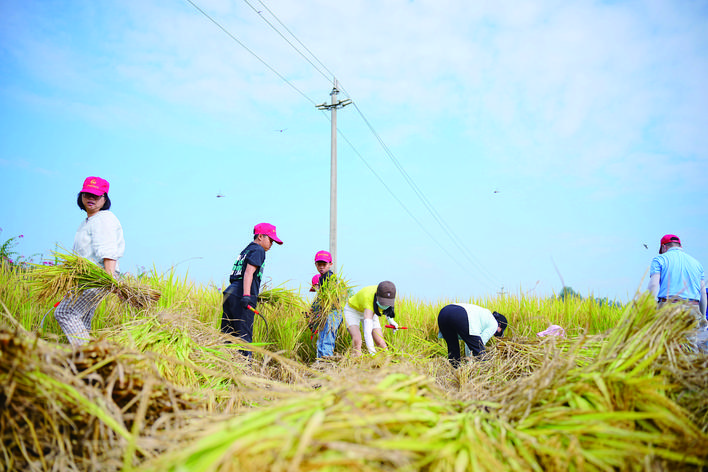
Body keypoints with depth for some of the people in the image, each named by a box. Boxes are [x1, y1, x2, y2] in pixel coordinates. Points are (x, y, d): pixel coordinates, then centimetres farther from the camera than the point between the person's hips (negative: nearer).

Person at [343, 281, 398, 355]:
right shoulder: (369, 301, -44)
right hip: (352, 310, -5)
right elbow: (367, 330, -53)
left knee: (381, 342, -8)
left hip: (371, 311, 5)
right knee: (357, 340, -28)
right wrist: (372, 352, -62)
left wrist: (390, 320, 2)